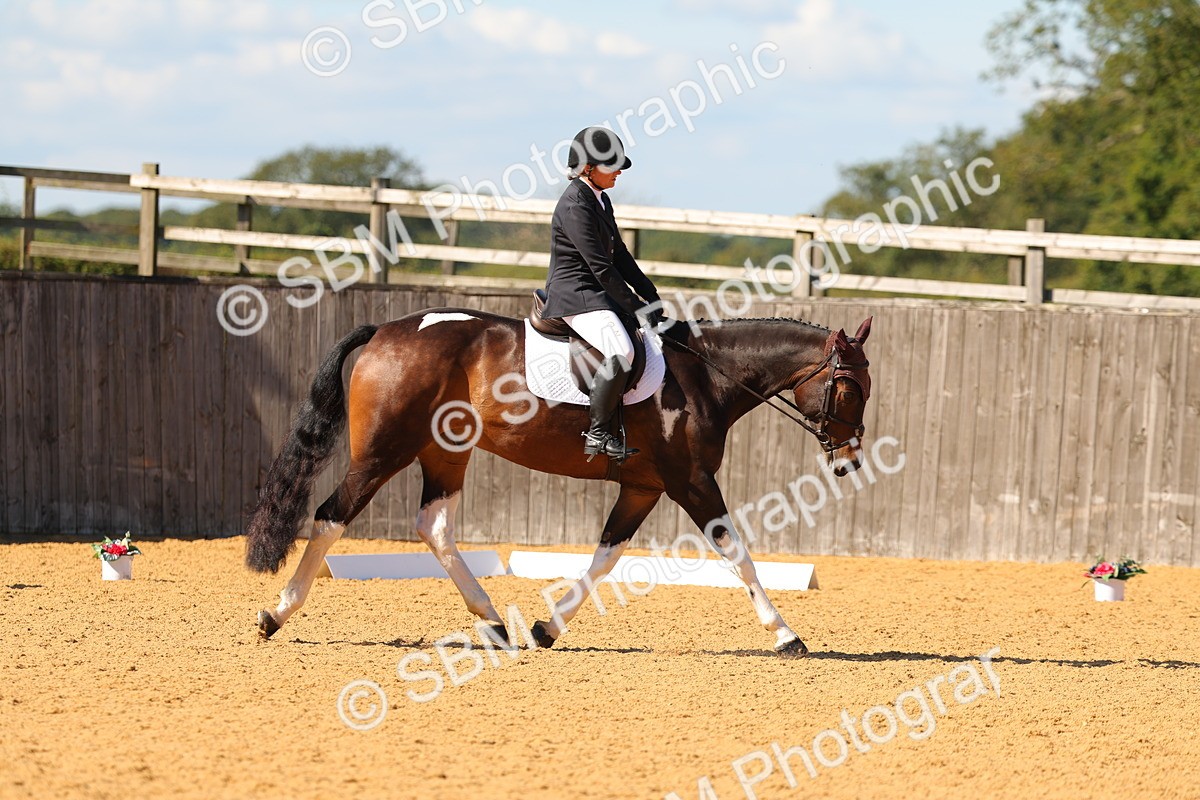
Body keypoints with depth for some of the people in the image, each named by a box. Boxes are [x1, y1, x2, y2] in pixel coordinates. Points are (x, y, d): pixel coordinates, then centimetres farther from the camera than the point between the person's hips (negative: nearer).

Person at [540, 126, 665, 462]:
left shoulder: (600, 200, 14)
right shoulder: (575, 205, -18)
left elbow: (619, 256, 20)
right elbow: (601, 268, -20)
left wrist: (650, 295, 11)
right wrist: (637, 308, -16)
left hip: (596, 294, 11)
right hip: (575, 297, -11)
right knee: (620, 352, -31)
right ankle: (597, 434, -26)